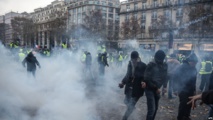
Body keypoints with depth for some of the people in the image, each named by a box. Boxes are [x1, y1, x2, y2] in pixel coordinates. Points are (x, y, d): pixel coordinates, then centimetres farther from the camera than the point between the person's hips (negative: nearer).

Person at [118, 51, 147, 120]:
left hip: (137, 89, -5)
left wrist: (143, 82, -34)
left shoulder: (143, 66, -15)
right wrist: (123, 82, 3)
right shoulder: (130, 64, -1)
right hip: (129, 87, 5)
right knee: (126, 102, 21)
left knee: (131, 106, 1)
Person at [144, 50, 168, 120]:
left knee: (155, 108, 15)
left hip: (157, 89, 6)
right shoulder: (151, 65, -16)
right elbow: (147, 78, -16)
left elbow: (165, 76, 13)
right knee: (151, 109, -11)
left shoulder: (164, 65, 1)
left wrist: (165, 86, 1)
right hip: (150, 89, -6)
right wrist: (156, 87, -13)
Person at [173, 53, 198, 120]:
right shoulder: (182, 67, -14)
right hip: (183, 90, -6)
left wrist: (194, 89, 15)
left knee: (189, 104, 11)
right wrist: (176, 89, -18)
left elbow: (194, 79, 15)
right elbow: (175, 78, -15)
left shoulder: (194, 68, 5)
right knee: (183, 104, -5)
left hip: (190, 90, 6)